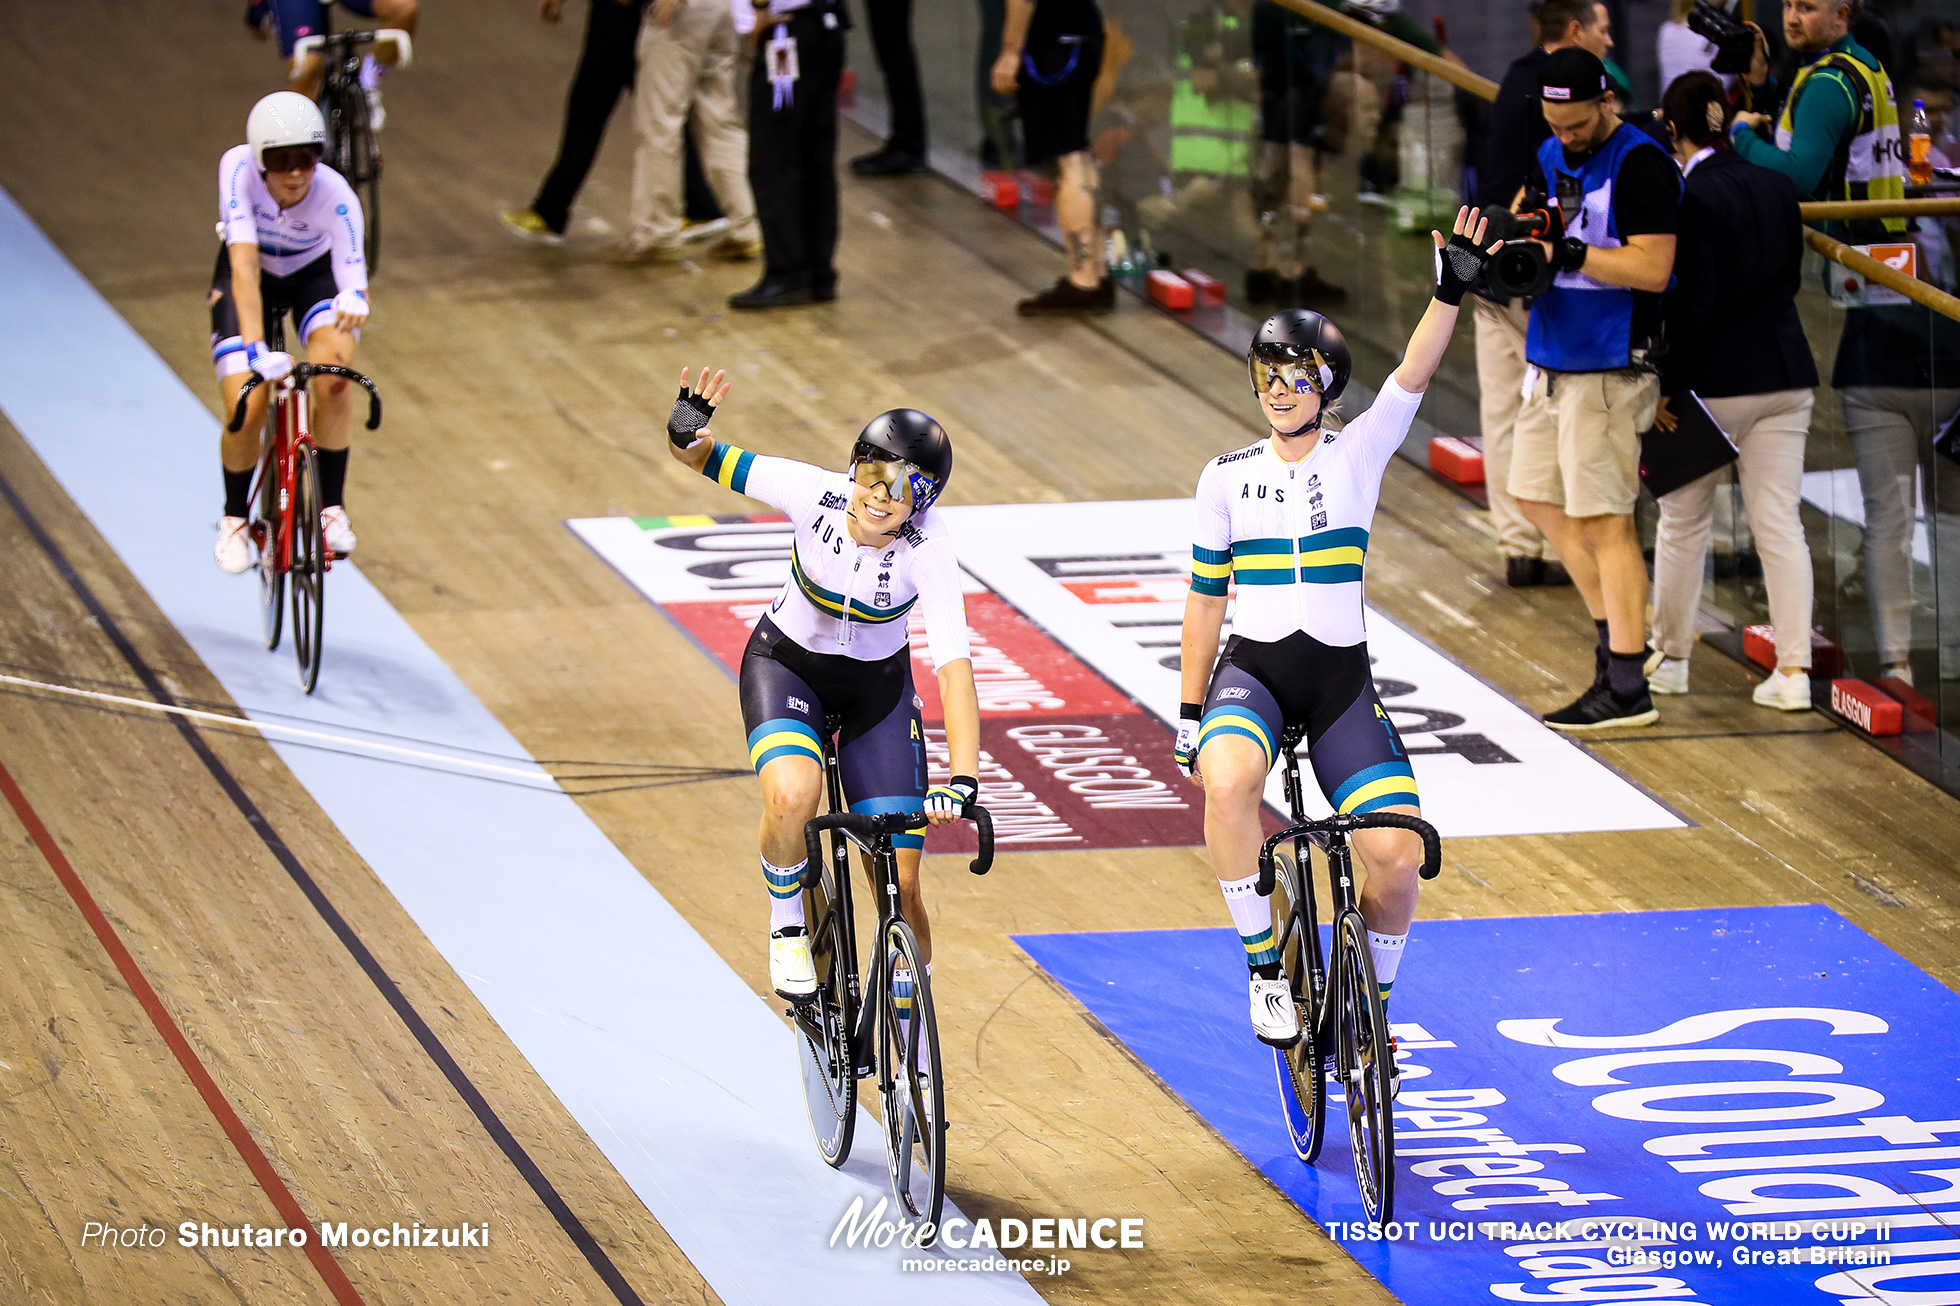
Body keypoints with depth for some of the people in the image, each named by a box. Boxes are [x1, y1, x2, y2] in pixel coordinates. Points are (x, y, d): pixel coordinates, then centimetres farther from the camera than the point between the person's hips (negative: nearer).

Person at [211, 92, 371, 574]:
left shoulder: (336, 196, -33)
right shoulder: (238, 169, -34)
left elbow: (354, 277, -39)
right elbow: (244, 264, -40)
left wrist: (354, 300, -65)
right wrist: (255, 348, -51)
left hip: (315, 275, 0)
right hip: (250, 280, 0)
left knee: (333, 379, -29)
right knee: (246, 413, -16)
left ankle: (331, 508, -10)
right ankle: (234, 517, 13)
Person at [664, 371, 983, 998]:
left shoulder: (927, 547, -30)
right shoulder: (816, 494, -27)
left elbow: (955, 666, -38)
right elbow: (699, 457, -19)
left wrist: (964, 780, -49)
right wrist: (686, 433, -43)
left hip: (877, 687, 0)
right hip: (787, 664, 0)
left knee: (900, 884, -4)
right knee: (792, 794, -33)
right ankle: (787, 925, -4)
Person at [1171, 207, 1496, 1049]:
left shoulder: (1360, 452, 1)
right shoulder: (1227, 478, 4)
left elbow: (1414, 375, -16)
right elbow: (1205, 598, 9)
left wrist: (1451, 292, -32)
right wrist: (1189, 714, 7)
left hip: (1341, 678, 0)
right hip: (1250, 670, 0)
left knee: (1396, 856, -15)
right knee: (1228, 785, -36)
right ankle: (1265, 969, -19)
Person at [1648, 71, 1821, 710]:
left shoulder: (1690, 196, -15)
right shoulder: (1777, 187, 5)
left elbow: (1693, 303, -16)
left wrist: (1669, 387, -11)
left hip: (1714, 382, -5)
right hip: (1785, 377, 5)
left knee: (1682, 522, 11)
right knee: (1780, 524, 5)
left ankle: (1671, 656, 23)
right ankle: (1794, 669, -1)